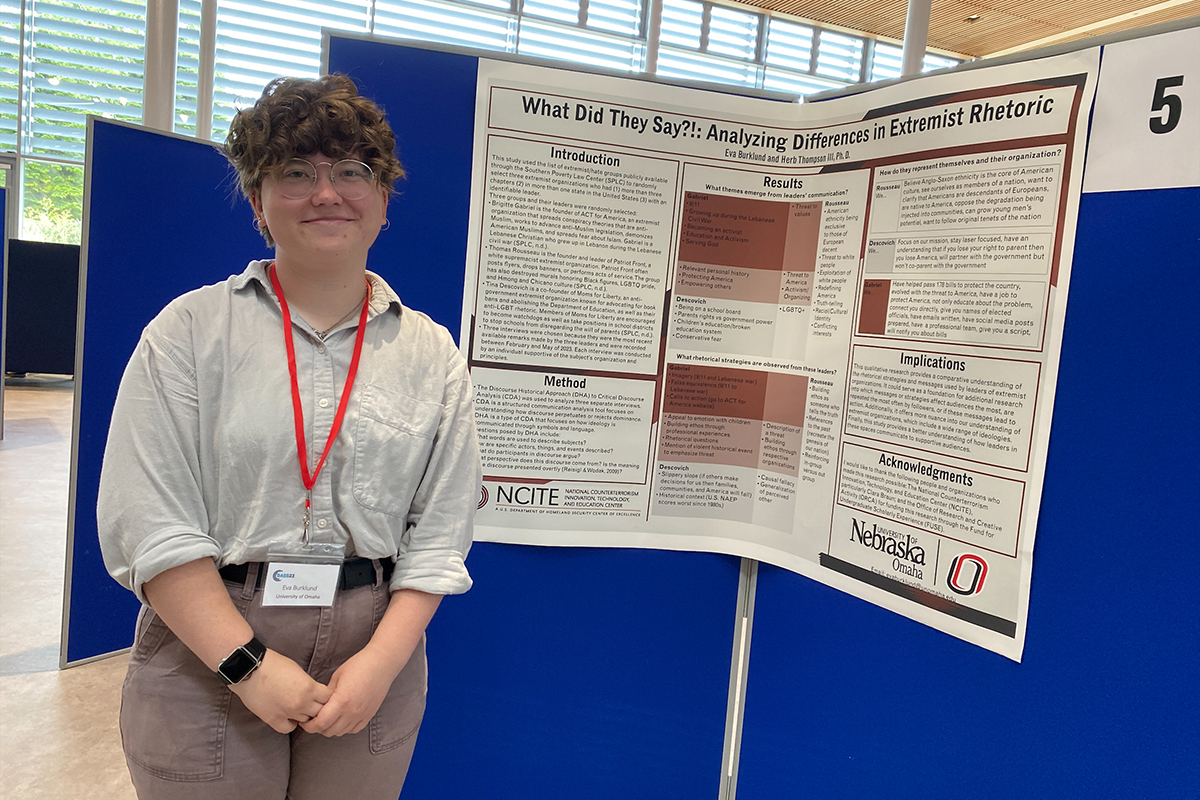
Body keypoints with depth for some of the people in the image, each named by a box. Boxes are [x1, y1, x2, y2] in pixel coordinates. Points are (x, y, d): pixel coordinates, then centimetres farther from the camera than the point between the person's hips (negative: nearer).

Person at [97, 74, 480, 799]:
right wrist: (249, 663, -13)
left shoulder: (431, 353, 2)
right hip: (206, 654, -1)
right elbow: (148, 522, -9)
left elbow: (440, 532, 0)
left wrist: (383, 661, -11)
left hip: (373, 663, 2)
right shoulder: (191, 330, -3)